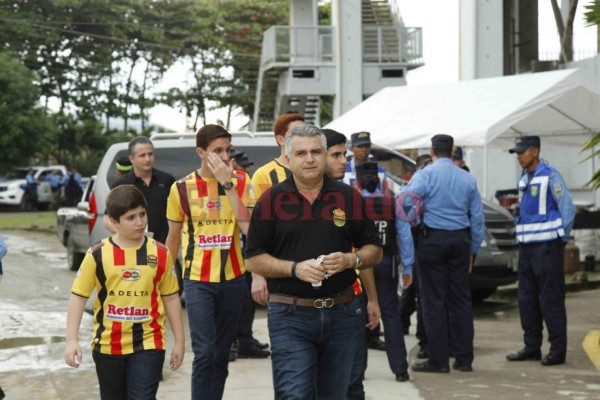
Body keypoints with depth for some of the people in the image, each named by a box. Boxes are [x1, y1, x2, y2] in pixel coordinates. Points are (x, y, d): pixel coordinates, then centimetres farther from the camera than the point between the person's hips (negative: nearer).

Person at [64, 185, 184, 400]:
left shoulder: (160, 254, -1)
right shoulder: (98, 254, -5)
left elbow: (170, 297, 6)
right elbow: (78, 297, -3)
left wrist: (179, 341, 7)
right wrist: (72, 340, -10)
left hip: (148, 344, -1)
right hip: (108, 345, 1)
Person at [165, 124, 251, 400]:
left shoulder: (240, 182, -1)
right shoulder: (182, 188, -2)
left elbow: (248, 227, -16)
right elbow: (173, 237, 9)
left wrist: (227, 183, -19)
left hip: (232, 280, 2)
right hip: (197, 280, -2)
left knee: (221, 355, 11)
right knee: (204, 352, -13)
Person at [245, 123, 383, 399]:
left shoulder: (350, 198, 7)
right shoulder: (271, 201, 1)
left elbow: (374, 250, 11)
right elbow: (253, 260, 0)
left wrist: (350, 260, -11)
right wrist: (295, 268, -15)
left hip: (342, 314, 3)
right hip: (290, 316, -3)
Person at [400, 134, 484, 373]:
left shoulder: (425, 175, -6)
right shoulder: (467, 179, 9)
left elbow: (404, 201, -20)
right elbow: (477, 217, 13)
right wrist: (473, 249, 20)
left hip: (433, 239, -4)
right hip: (460, 240, 4)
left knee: (434, 300, -1)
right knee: (460, 299, 9)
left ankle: (438, 360, -1)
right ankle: (464, 359, 12)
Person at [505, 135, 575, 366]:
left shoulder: (550, 176, -11)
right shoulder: (524, 178, 13)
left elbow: (568, 209, -11)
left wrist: (562, 239, -7)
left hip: (547, 246, -8)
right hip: (527, 244, 8)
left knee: (550, 300, -5)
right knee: (527, 299, 10)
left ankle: (558, 350, 0)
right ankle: (531, 347, 18)